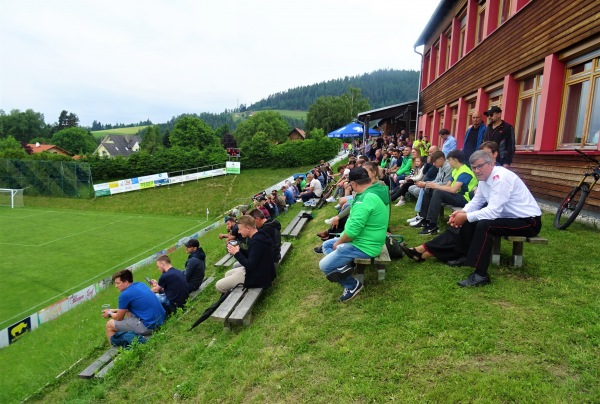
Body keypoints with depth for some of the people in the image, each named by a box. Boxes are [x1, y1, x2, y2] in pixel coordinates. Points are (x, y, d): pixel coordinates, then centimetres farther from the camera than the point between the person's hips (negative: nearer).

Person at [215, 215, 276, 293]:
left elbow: (250, 266, -28)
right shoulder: (259, 236, 4)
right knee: (227, 274, 25)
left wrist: (236, 253, -18)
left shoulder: (257, 242, -28)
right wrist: (238, 250, -2)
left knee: (219, 285, -4)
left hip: (257, 277, -10)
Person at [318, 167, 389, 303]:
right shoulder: (377, 190, 4)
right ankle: (344, 265, -1)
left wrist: (339, 242, -13)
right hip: (365, 239, 11)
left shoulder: (365, 199, -28)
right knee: (326, 245, 21)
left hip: (364, 246, -11)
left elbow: (353, 230, -29)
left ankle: (352, 285, 8)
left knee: (324, 265, -4)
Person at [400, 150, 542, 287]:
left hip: (528, 221, -9)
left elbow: (493, 211, -32)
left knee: (484, 225, -31)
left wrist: (466, 217, -24)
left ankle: (480, 275, -25)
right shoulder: (484, 177, 1)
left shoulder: (501, 177, -26)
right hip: (508, 215, 9)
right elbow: (477, 201, 10)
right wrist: (463, 212, -10)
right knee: (468, 222, 0)